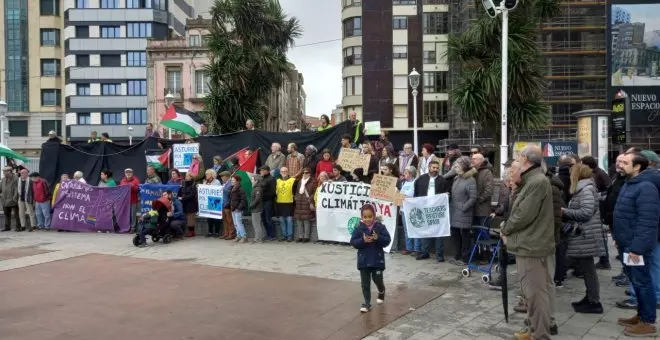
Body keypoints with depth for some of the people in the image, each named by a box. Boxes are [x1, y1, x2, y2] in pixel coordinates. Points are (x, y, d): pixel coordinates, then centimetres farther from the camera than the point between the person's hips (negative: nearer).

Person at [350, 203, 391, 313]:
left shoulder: (380, 227, -5)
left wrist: (378, 238, -26)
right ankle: (367, 303, 15)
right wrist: (363, 240, -24)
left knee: (377, 279, 8)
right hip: (363, 260, 1)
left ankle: (381, 292, 41)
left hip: (377, 259, -1)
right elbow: (353, 242, -7)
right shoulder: (359, 228, -4)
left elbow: (387, 240, -9)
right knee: (365, 283, 4)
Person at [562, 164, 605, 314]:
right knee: (586, 268, 16)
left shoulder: (586, 189, -15)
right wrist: (566, 214, 6)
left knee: (587, 269, -2)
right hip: (581, 236, 10)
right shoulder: (583, 189, 17)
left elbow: (586, 212, -24)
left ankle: (595, 303, 5)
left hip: (585, 237, -10)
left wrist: (565, 212, -16)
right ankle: (590, 298, 25)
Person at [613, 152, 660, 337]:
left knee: (642, 282, 0)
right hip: (627, 243, 10)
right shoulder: (629, 184, 12)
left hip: (637, 245, -10)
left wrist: (637, 247, -25)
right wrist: (619, 238, 19)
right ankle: (641, 315, 30)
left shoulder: (645, 187, -20)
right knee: (636, 281, 18)